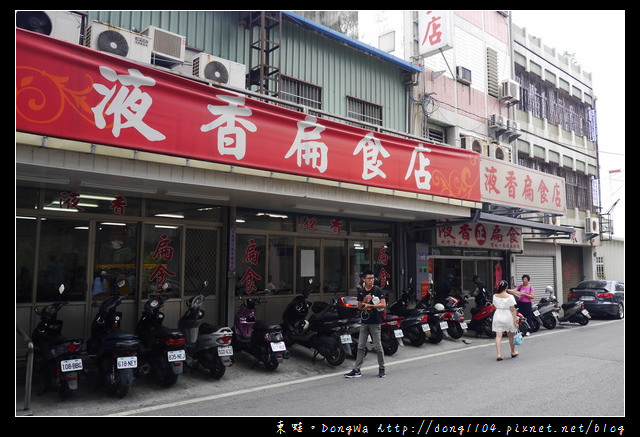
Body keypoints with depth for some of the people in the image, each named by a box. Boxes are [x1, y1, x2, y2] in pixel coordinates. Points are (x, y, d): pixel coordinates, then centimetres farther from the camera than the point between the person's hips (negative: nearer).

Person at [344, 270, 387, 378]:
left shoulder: (378, 290, -5)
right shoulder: (361, 292, 10)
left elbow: (383, 305, -12)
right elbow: (359, 306, 12)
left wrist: (369, 305, -15)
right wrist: (364, 301, -7)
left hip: (375, 322, -4)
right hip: (364, 322, 4)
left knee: (378, 347, 2)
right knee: (361, 346, 5)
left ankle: (382, 369, 18)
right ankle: (356, 370, 9)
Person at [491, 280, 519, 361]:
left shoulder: (495, 296, -1)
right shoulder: (510, 296, -12)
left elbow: (495, 307, 6)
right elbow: (513, 310, -11)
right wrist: (515, 320, -7)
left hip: (498, 316, 2)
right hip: (507, 316, -2)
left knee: (498, 336, 0)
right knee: (511, 336, 17)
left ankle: (499, 354, -9)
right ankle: (513, 352, 35)